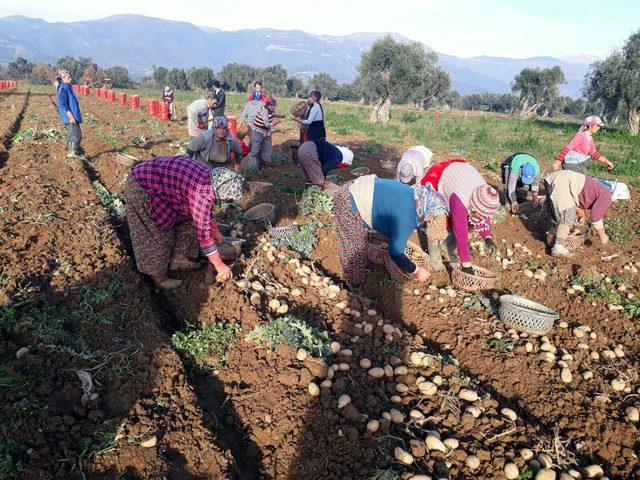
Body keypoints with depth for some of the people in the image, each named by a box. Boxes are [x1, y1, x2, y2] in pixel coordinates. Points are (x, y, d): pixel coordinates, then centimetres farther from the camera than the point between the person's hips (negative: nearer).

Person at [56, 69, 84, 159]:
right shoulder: (63, 89, -13)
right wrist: (70, 116, -24)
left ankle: (70, 152, 19)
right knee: (77, 134, -15)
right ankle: (73, 152, -17)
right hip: (69, 117, -10)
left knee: (71, 135, 13)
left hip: (73, 116, 10)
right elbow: (62, 104, -19)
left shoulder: (68, 87, 17)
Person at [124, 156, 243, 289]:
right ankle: (159, 277, 14)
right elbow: (202, 231, -25)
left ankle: (177, 259, 23)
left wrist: (215, 232, 27)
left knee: (183, 218, 12)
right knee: (158, 234, -2)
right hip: (140, 188, -9)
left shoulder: (209, 177, -2)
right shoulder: (202, 190, -29)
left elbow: (205, 210, 17)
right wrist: (219, 265, -18)